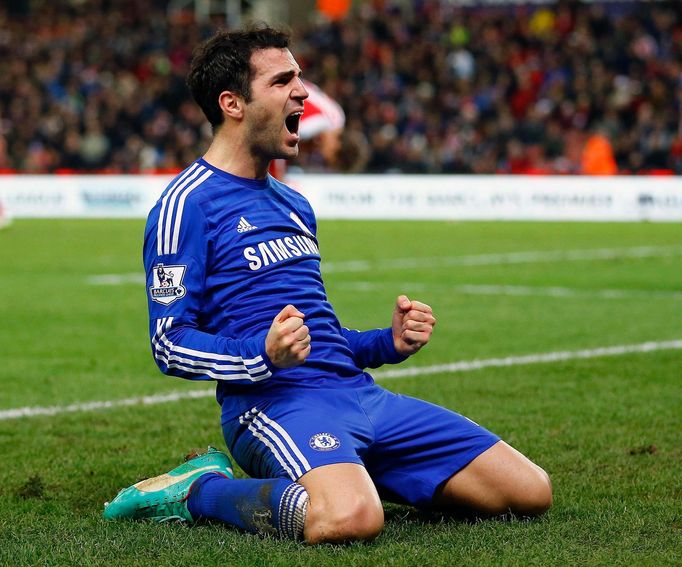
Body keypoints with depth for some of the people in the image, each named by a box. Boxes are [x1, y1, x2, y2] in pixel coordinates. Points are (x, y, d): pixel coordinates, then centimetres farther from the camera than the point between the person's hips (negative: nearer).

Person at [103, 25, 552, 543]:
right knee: (350, 520, -40)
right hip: (274, 400, -8)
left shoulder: (294, 205, 24)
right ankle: (197, 491, -9)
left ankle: (341, 476, 11)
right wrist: (264, 356, -24)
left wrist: (388, 343, 13)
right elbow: (170, 342, -8)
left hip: (359, 391, 8)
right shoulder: (188, 203, -2)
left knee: (530, 491, -2)